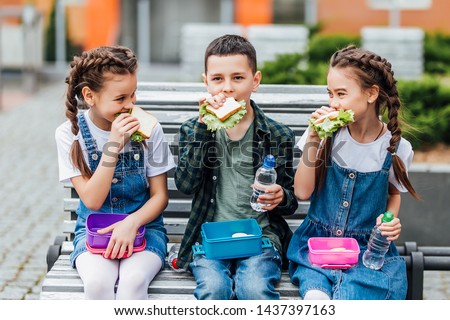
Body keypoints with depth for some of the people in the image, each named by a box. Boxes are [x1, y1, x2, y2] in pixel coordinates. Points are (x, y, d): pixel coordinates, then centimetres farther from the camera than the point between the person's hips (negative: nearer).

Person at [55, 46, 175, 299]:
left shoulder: (148, 129, -6)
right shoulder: (69, 134, -7)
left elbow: (160, 195, 0)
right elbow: (92, 201, -12)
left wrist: (132, 222, -20)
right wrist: (113, 146, -22)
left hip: (142, 226, 0)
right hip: (93, 230, 0)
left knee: (133, 279, -33)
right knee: (97, 281, -33)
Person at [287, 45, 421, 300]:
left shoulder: (395, 147, -4)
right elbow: (302, 192, -6)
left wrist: (391, 221, -7)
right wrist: (313, 140, -14)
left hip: (369, 250, 0)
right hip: (317, 242, 0)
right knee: (315, 297, -30)